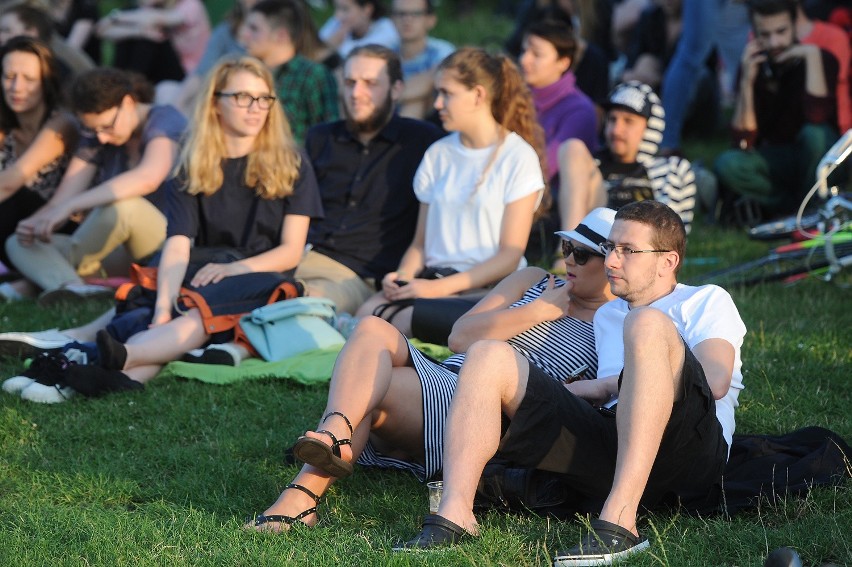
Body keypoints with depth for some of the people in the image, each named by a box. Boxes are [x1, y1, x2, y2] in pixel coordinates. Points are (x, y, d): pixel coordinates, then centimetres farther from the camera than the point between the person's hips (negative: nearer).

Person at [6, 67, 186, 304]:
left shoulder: (165, 120, -11)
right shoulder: (95, 136, 10)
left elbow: (148, 178, -32)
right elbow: (62, 199, 2)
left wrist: (68, 207, -35)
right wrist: (35, 222, -22)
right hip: (121, 257, 7)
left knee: (121, 205, -36)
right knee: (18, 243, -9)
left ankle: (56, 268, -10)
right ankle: (73, 287, -42)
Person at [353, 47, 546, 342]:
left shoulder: (518, 157, -1)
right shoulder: (438, 154, 18)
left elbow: (510, 255, -7)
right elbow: (421, 242, 16)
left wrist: (442, 287, -16)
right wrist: (402, 276, -7)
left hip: (487, 287, -5)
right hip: (434, 276, 5)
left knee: (407, 320, -35)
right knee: (367, 312, -28)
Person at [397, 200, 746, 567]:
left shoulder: (707, 301, 16)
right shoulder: (607, 316, 36)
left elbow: (715, 380, -4)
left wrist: (606, 387, 1)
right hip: (609, 452, 5)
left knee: (648, 324, -31)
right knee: (489, 357, -5)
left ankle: (619, 522, -44)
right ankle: (455, 513, -29)